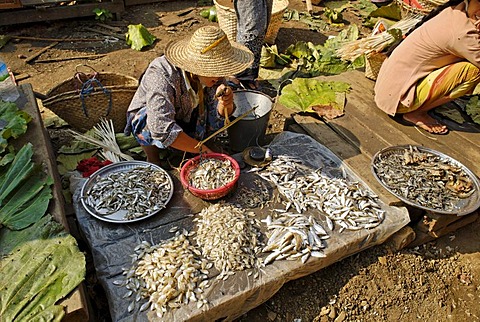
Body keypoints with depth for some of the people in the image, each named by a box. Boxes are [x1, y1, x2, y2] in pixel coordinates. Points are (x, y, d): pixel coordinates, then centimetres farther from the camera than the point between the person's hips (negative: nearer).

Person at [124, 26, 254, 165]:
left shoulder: (210, 72, -20)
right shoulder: (161, 76, -38)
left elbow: (221, 114, -16)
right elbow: (162, 129, -45)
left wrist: (225, 102, -40)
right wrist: (203, 150, -39)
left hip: (186, 117, 5)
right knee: (149, 125, -37)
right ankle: (152, 159, -6)